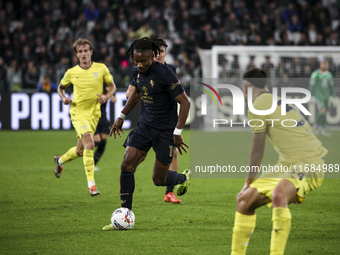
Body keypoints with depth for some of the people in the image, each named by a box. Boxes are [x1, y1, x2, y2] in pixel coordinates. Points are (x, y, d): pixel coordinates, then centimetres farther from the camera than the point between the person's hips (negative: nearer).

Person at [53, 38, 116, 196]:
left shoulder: (101, 68, 0)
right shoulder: (71, 73, -1)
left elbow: (112, 86, 10)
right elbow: (61, 87, 17)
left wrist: (107, 96, -10)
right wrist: (63, 98, -4)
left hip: (94, 113, 3)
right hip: (78, 112, -3)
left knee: (80, 151, 11)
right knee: (89, 143, -24)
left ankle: (60, 160, 44)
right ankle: (91, 183, -24)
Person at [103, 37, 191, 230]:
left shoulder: (165, 74, -22)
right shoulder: (140, 72, 0)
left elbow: (185, 102, -19)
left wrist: (178, 133, -22)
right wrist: (122, 117, 19)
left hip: (166, 131, -6)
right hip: (145, 125, 6)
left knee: (159, 180, 1)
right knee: (127, 165, -10)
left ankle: (184, 178, 36)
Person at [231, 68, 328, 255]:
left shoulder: (259, 105, -10)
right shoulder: (274, 100, 16)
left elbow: (257, 152, -4)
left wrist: (249, 181, 10)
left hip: (308, 162, -10)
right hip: (288, 164, 10)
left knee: (278, 195, -38)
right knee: (245, 199, 11)